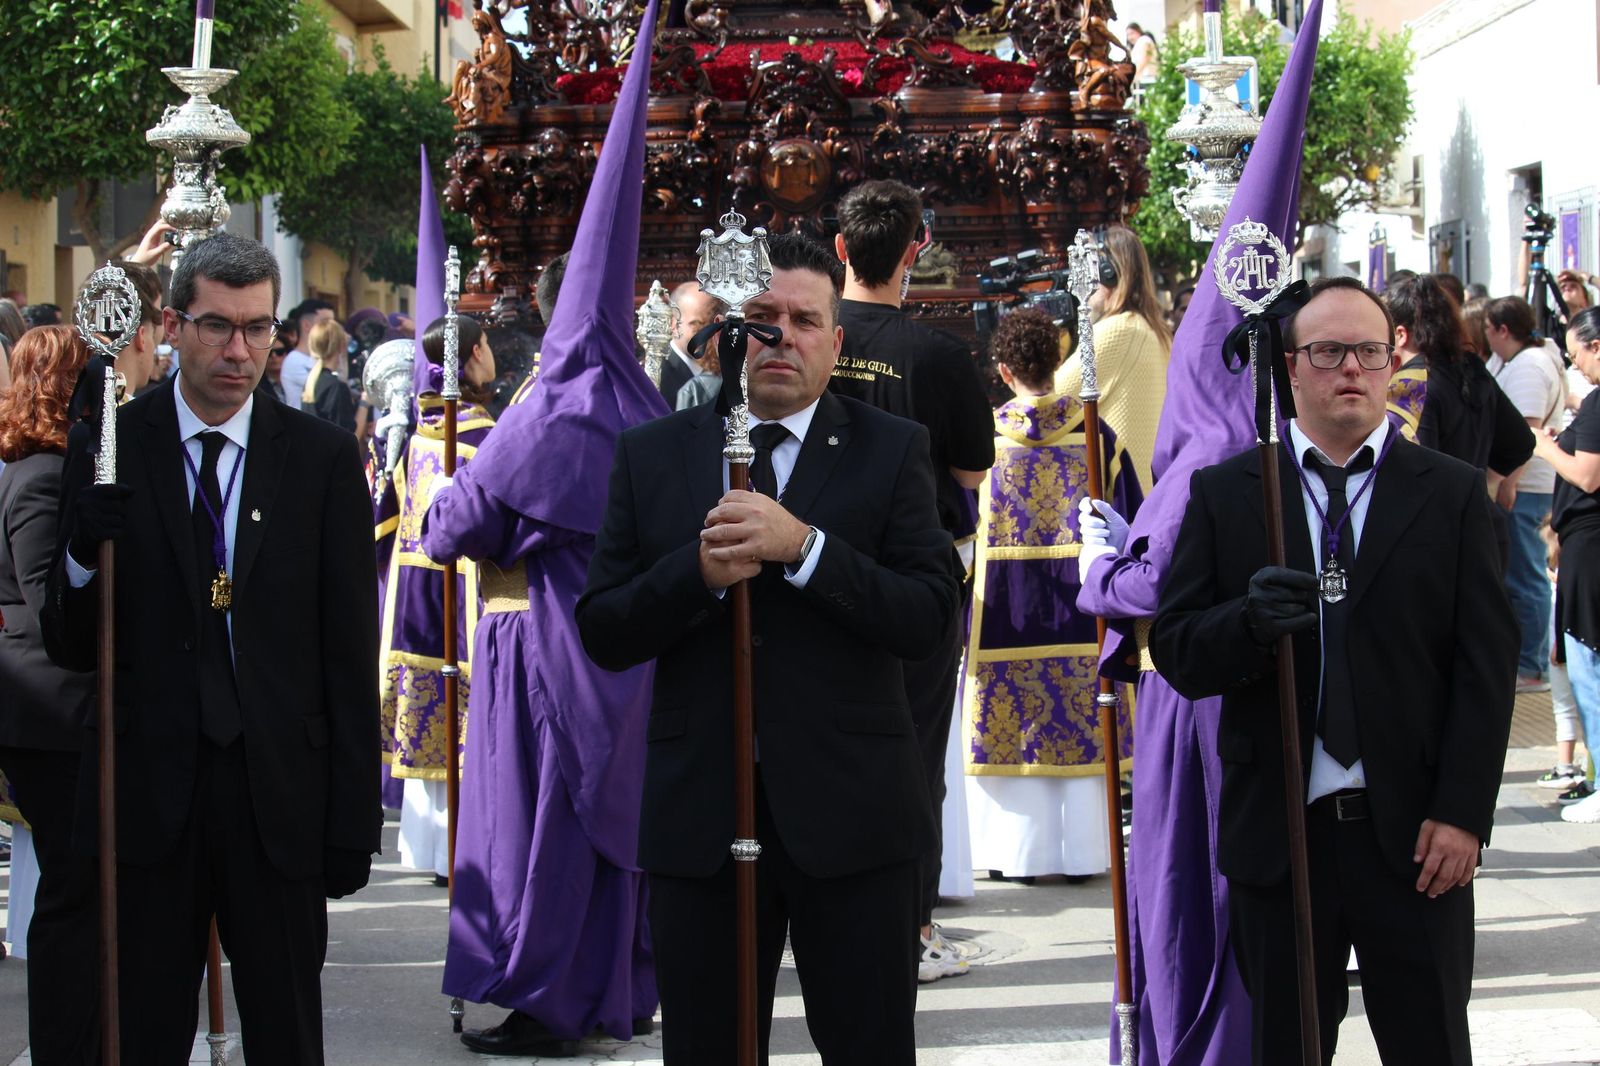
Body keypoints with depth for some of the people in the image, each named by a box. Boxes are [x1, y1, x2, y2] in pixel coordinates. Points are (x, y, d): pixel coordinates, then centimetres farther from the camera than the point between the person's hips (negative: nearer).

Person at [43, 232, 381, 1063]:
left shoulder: (322, 458, 2)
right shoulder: (113, 449, 2)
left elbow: (350, 655, 2)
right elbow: (69, 648, 3)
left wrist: (354, 822, -1)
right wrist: (84, 555, -18)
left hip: (279, 801, 0)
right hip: (148, 797, 0)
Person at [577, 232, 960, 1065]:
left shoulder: (890, 450, 1)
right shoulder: (651, 455, 6)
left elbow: (927, 619, -9)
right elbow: (603, 636, 2)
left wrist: (802, 546, -21)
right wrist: (698, 570, -16)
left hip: (850, 812, -1)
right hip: (698, 816, 2)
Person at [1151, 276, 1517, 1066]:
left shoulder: (1453, 495, 4)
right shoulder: (1223, 493, 5)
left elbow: (1486, 665, 0)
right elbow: (1175, 651, 0)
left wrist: (1463, 813, -8)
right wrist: (1249, 622, -22)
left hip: (1414, 833, 0)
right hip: (1278, 831, 0)